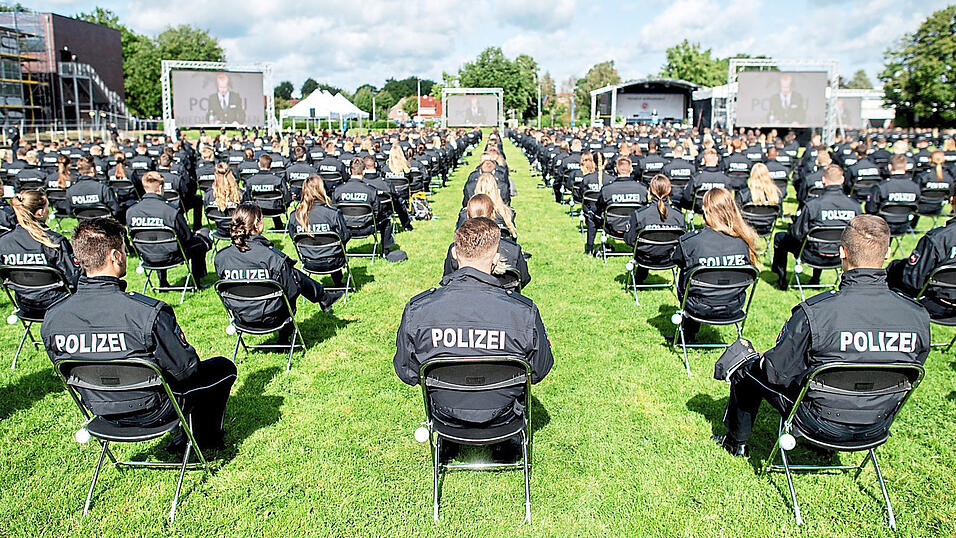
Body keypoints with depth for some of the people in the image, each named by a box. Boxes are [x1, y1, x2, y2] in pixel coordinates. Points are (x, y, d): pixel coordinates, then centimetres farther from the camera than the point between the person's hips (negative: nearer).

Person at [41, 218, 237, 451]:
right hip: (152, 412, -6)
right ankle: (207, 438, 33)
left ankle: (188, 434, 37)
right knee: (223, 367, 18)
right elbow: (185, 369, -21)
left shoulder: (52, 318, -14)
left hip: (103, 412, 6)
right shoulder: (148, 312, -33)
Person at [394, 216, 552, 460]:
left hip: (445, 412, 1)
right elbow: (540, 370, -10)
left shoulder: (417, 309, -23)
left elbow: (406, 372, -8)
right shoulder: (524, 311, -26)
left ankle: (445, 443, 48)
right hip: (503, 414, -1)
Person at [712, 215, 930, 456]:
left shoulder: (813, 313, -30)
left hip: (822, 425, -5)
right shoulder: (919, 317, -16)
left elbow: (777, 372, -18)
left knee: (747, 369, 18)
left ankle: (737, 441, 39)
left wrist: (762, 361, 4)